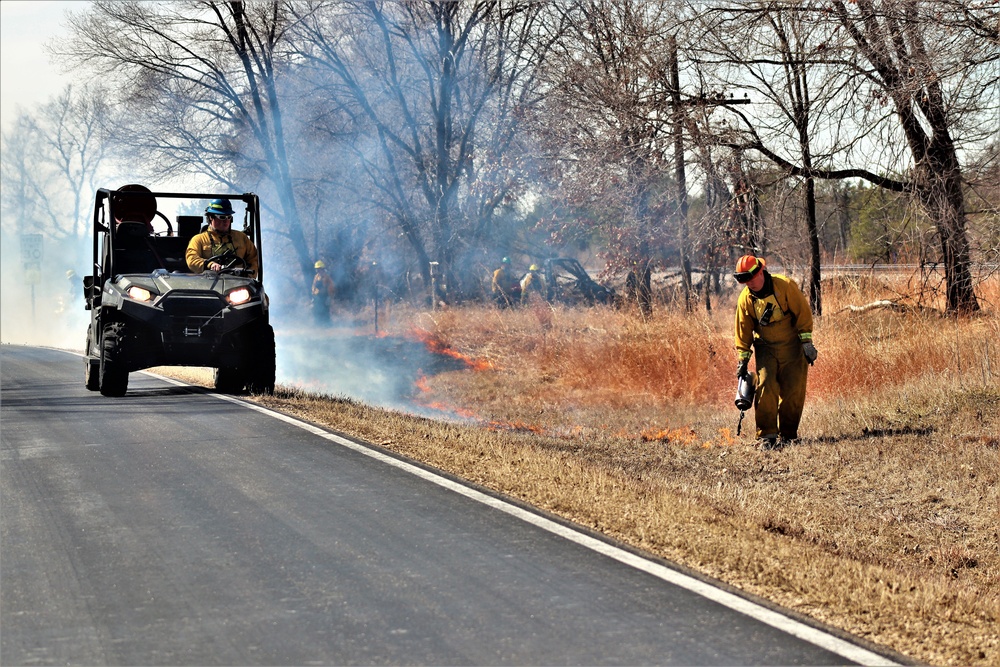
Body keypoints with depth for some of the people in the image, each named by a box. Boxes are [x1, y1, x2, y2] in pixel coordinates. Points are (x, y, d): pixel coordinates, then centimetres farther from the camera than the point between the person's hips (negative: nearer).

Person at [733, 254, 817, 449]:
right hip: (765, 349, 2)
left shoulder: (785, 286, -15)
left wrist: (807, 342, -11)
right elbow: (743, 331, 3)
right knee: (765, 388, -14)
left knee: (793, 392, -2)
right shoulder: (745, 299, -6)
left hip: (792, 347, -2)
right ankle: (766, 436, -9)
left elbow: (803, 312, -9)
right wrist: (743, 360, 2)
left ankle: (787, 435, 9)